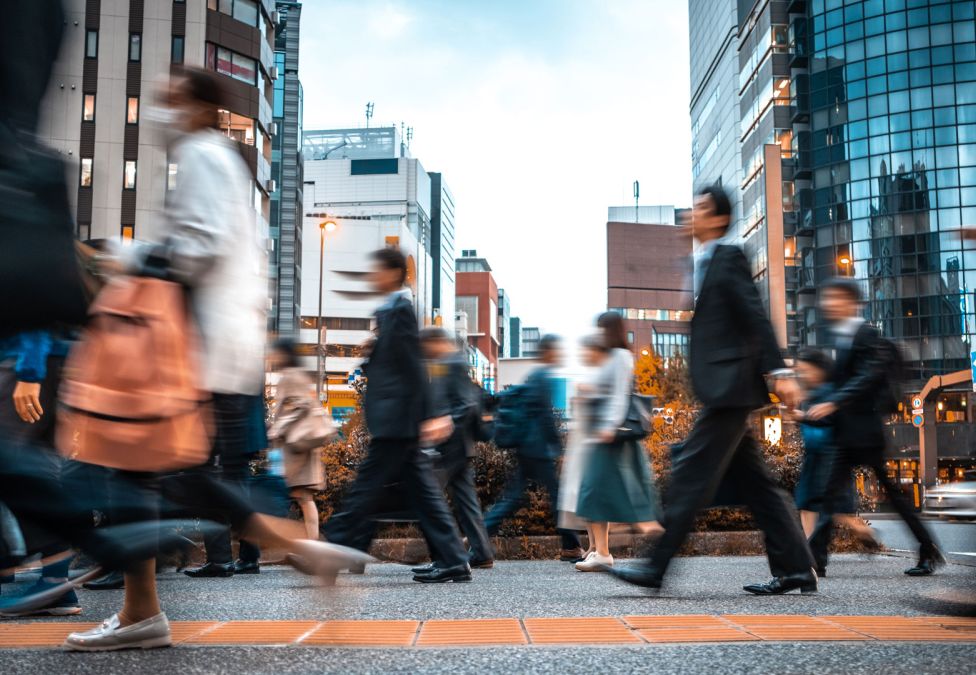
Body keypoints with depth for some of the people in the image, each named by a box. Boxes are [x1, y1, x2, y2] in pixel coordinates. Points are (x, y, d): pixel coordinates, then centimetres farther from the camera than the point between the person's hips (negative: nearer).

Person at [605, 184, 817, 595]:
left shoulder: (729, 257, -5)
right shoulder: (704, 264, 21)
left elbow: (755, 316, -14)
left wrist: (778, 372, -19)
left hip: (730, 387, -10)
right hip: (722, 391, 10)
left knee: (692, 473, -9)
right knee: (753, 482, 10)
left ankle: (655, 567, -5)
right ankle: (795, 570, 14)